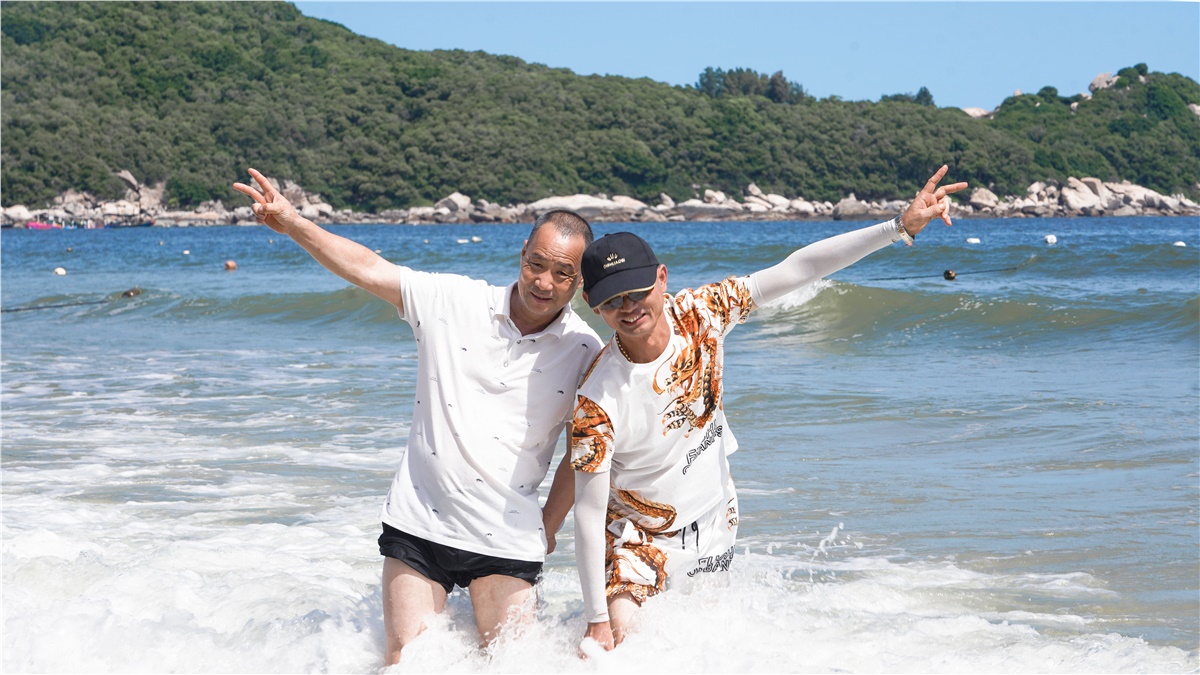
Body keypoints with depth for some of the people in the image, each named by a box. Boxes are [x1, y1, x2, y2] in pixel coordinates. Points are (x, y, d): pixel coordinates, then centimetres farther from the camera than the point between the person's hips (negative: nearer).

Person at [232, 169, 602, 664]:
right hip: (419, 525, 0)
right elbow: (367, 268, -1)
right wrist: (291, 222, -11)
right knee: (405, 661, 0)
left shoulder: (586, 353, -3)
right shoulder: (453, 302, -3)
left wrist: (548, 528, 9)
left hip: (506, 540, 0)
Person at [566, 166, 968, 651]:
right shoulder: (598, 400, -28)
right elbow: (589, 512, -24)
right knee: (615, 646, -19)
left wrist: (901, 226, -22)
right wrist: (597, 622, -25)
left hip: (714, 526, 4)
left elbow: (797, 270, -16)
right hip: (640, 538, -4)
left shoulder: (701, 315, -18)